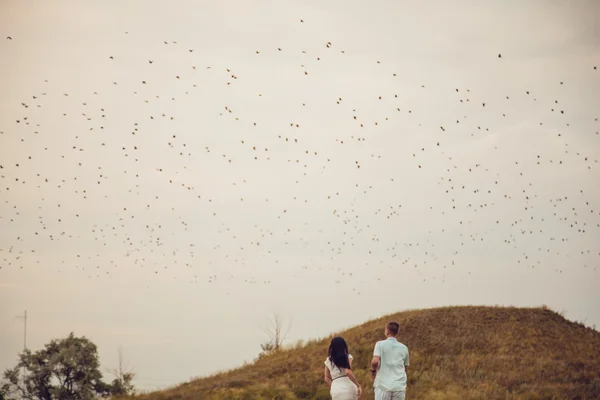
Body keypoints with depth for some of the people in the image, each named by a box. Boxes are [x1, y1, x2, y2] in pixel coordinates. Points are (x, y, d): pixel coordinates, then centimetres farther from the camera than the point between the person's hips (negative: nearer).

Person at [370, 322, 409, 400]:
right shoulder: (404, 348, 10)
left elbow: (375, 361, -14)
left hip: (383, 386, -3)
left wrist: (373, 370, 5)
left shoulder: (380, 344, -1)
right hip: (400, 387, 3)